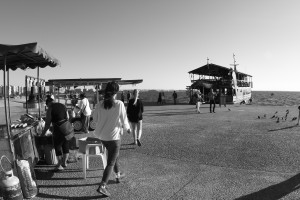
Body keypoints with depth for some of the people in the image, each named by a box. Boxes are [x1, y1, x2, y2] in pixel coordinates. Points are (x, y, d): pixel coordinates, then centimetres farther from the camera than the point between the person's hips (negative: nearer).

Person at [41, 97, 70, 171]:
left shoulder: (50, 109, -6)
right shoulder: (63, 106, 10)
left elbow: (47, 123, -6)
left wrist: (43, 133, 4)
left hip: (58, 129, -6)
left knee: (58, 146, 7)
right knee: (66, 145, 16)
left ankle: (60, 165, 14)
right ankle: (64, 162, 29)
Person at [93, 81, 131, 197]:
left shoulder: (99, 104, -6)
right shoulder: (119, 104, -18)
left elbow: (95, 118, 6)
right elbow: (124, 121, -11)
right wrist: (127, 128, 9)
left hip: (101, 135, 6)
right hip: (113, 136, -6)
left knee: (114, 155, 28)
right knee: (111, 163, 5)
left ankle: (118, 175, 46)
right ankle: (102, 186, -1)